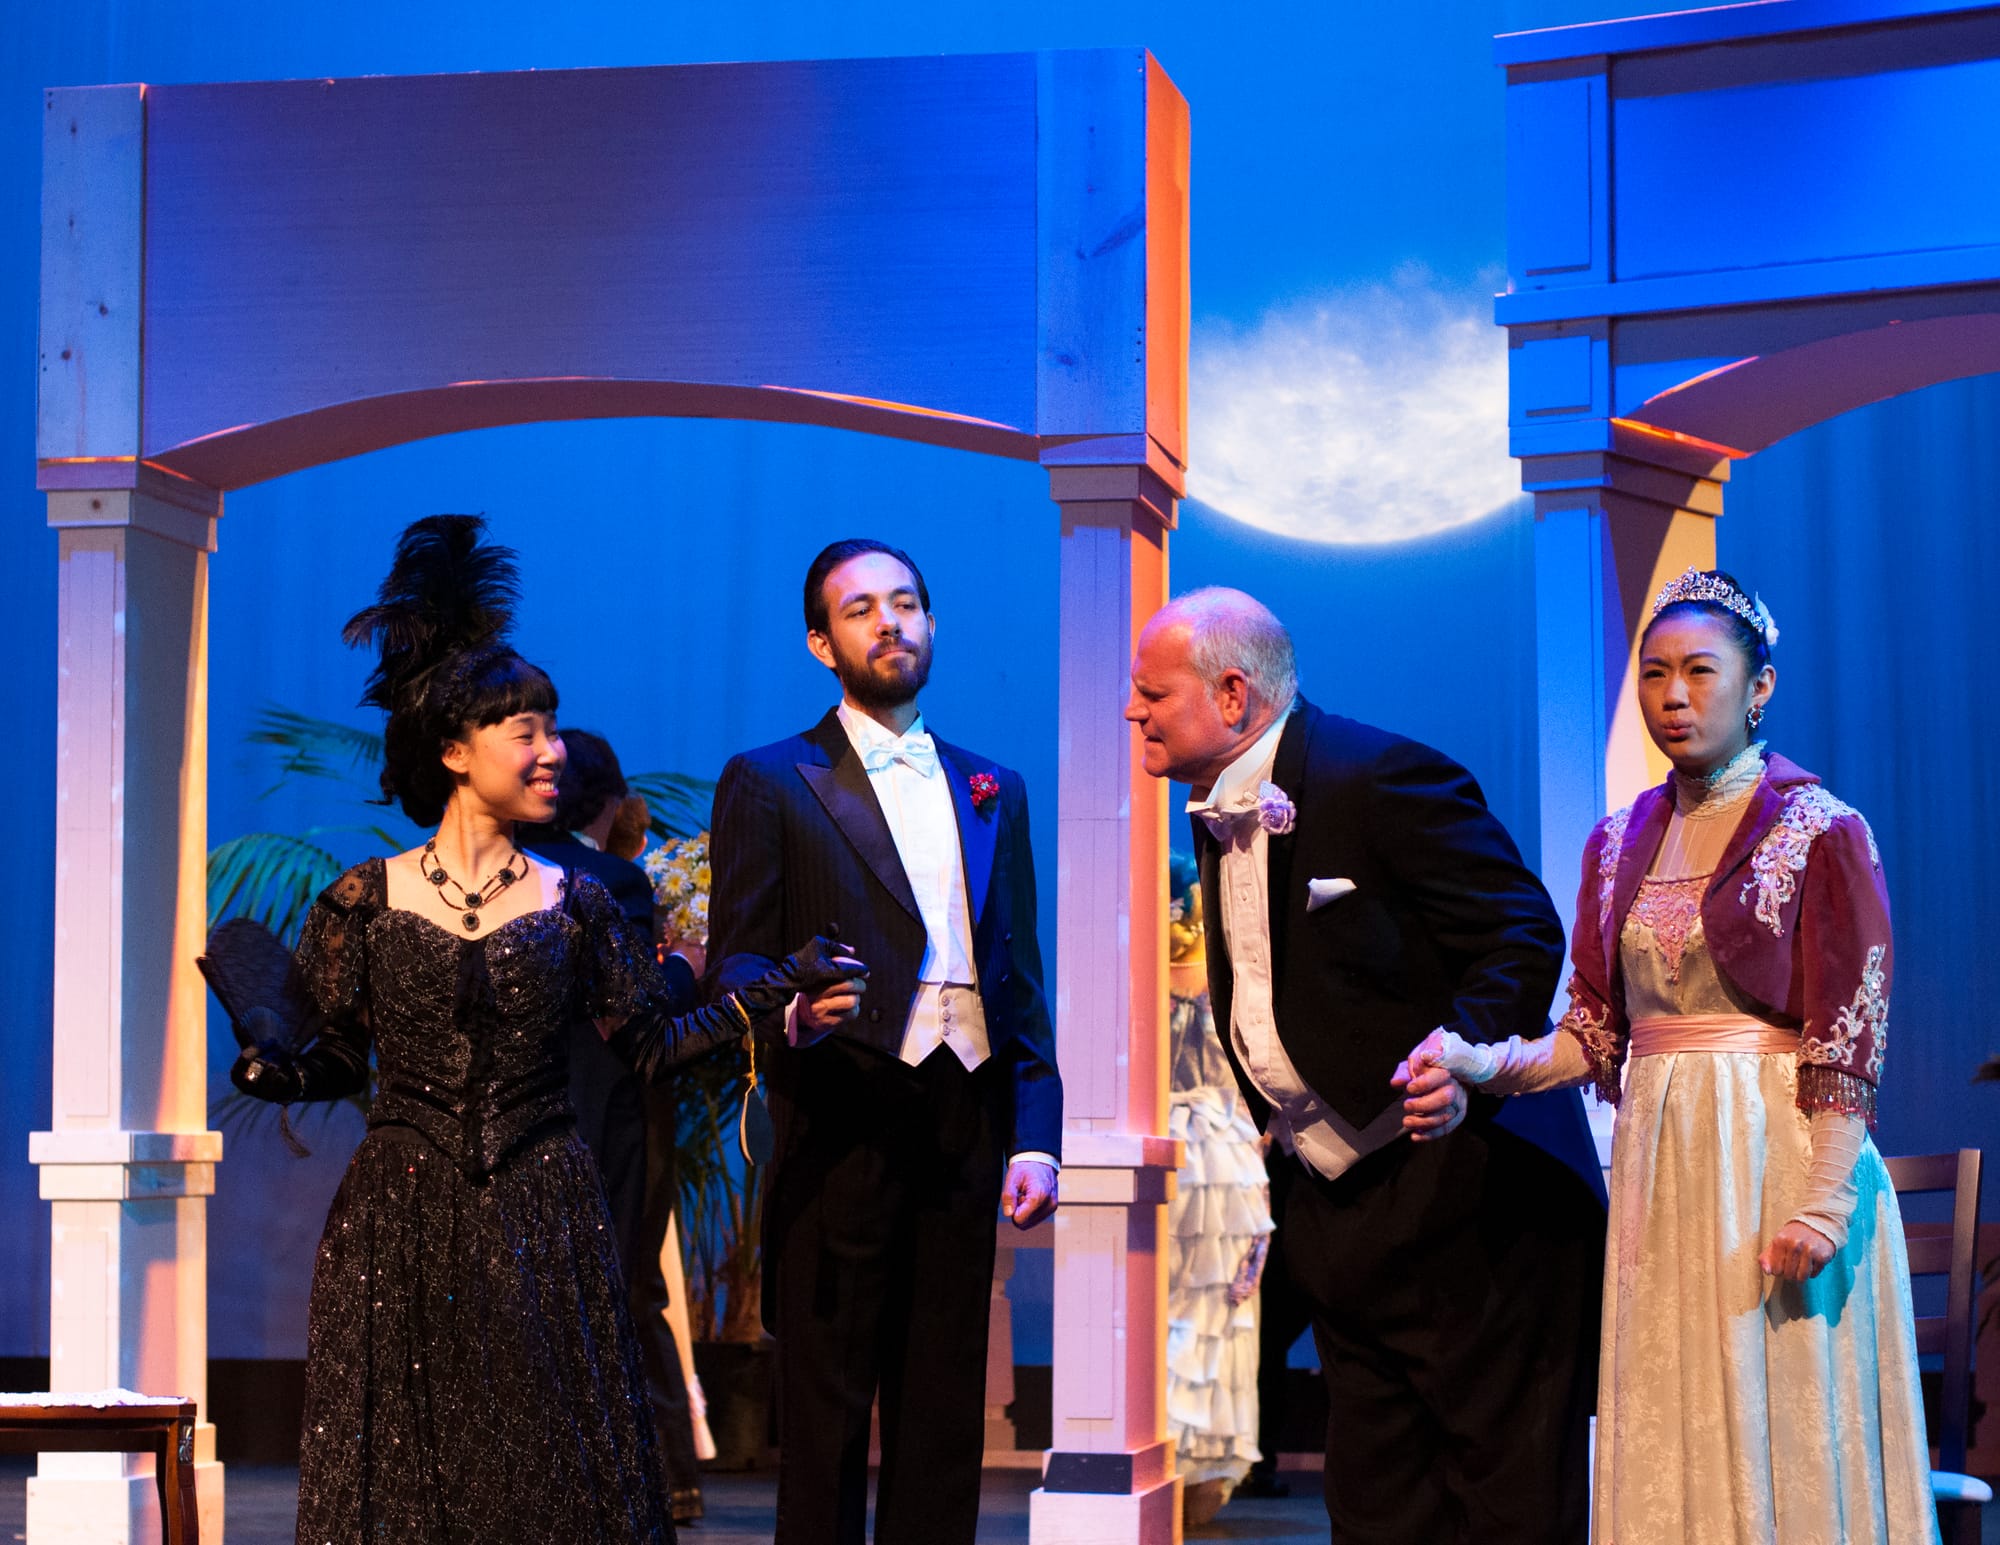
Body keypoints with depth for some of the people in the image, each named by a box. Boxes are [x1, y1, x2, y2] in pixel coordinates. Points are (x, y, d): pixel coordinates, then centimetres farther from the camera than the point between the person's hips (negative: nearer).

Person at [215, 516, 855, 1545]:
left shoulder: (570, 903, 6)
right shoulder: (364, 900, 1)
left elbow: (653, 1039, 6)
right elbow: (329, 1063, 1)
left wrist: (779, 988, -3)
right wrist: (256, 1060, -19)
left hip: (540, 1220, 2)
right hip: (403, 1218, -1)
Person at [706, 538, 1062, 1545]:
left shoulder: (993, 792, 19)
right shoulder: (769, 783, 6)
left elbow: (1020, 982, 17)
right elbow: (733, 961, -1)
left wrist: (1034, 1135, 6)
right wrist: (792, 1013, -23)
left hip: (963, 1133, 4)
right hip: (843, 1130, -4)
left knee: (945, 1416, 5)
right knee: (826, 1414, -2)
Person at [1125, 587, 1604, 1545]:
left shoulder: (1385, 777, -15)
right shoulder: (1218, 815, 12)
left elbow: (1523, 934, -17)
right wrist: (1281, 1133, 15)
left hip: (1464, 1205, -9)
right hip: (1335, 1213, 9)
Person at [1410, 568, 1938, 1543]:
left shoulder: (1818, 831, -5)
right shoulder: (1620, 842, 11)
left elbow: (1852, 1039, -9)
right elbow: (1595, 1034, 10)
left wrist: (1822, 1200, -18)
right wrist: (1487, 1063, -8)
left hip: (1778, 1159, -5)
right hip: (1658, 1164, 5)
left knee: (1779, 1434, -3)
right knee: (1665, 1438, 6)